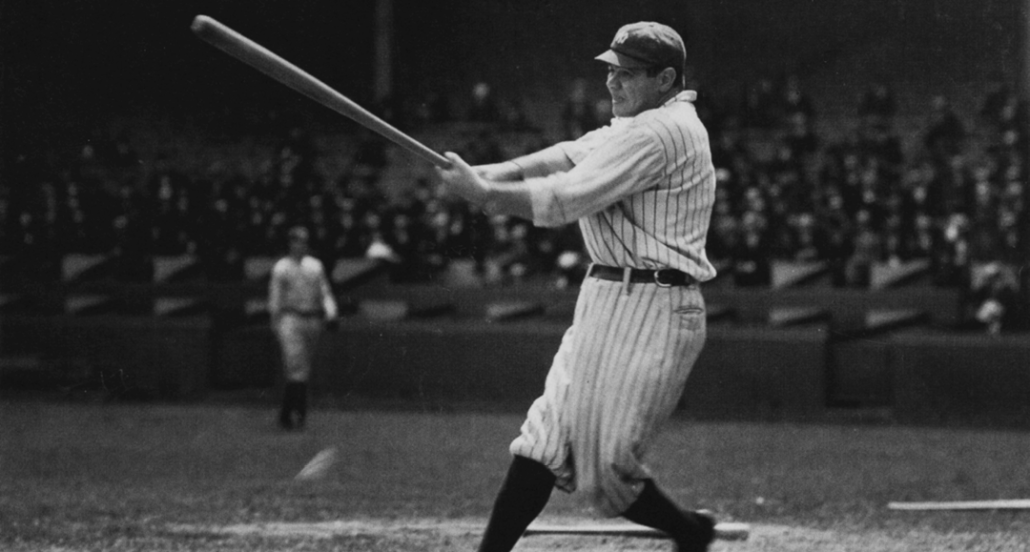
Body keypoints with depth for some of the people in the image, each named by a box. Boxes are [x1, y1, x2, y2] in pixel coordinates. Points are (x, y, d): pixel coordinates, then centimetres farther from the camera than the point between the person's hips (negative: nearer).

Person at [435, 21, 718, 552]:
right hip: (605, 300, 10)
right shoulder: (657, 123, 17)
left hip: (649, 311, -10)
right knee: (544, 438, 5)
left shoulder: (658, 133, -16)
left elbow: (565, 199, -19)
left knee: (604, 468, -4)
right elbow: (574, 155, 12)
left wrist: (483, 192, -11)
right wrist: (499, 173, -3)